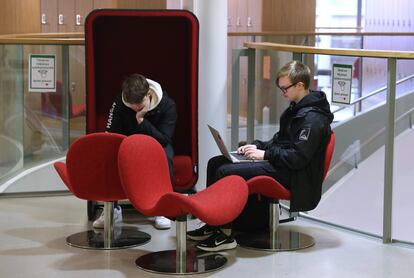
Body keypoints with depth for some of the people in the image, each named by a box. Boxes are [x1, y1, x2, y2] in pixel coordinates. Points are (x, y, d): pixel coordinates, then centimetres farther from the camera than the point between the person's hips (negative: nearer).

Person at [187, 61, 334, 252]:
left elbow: (298, 157, -24)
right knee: (215, 163, 6)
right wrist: (258, 146, 7)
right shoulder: (296, 109, 14)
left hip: (291, 174, -11)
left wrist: (265, 154, -18)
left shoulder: (312, 118, -18)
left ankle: (225, 235, -13)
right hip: (279, 163, 11)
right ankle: (213, 225, 9)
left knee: (225, 172, -21)